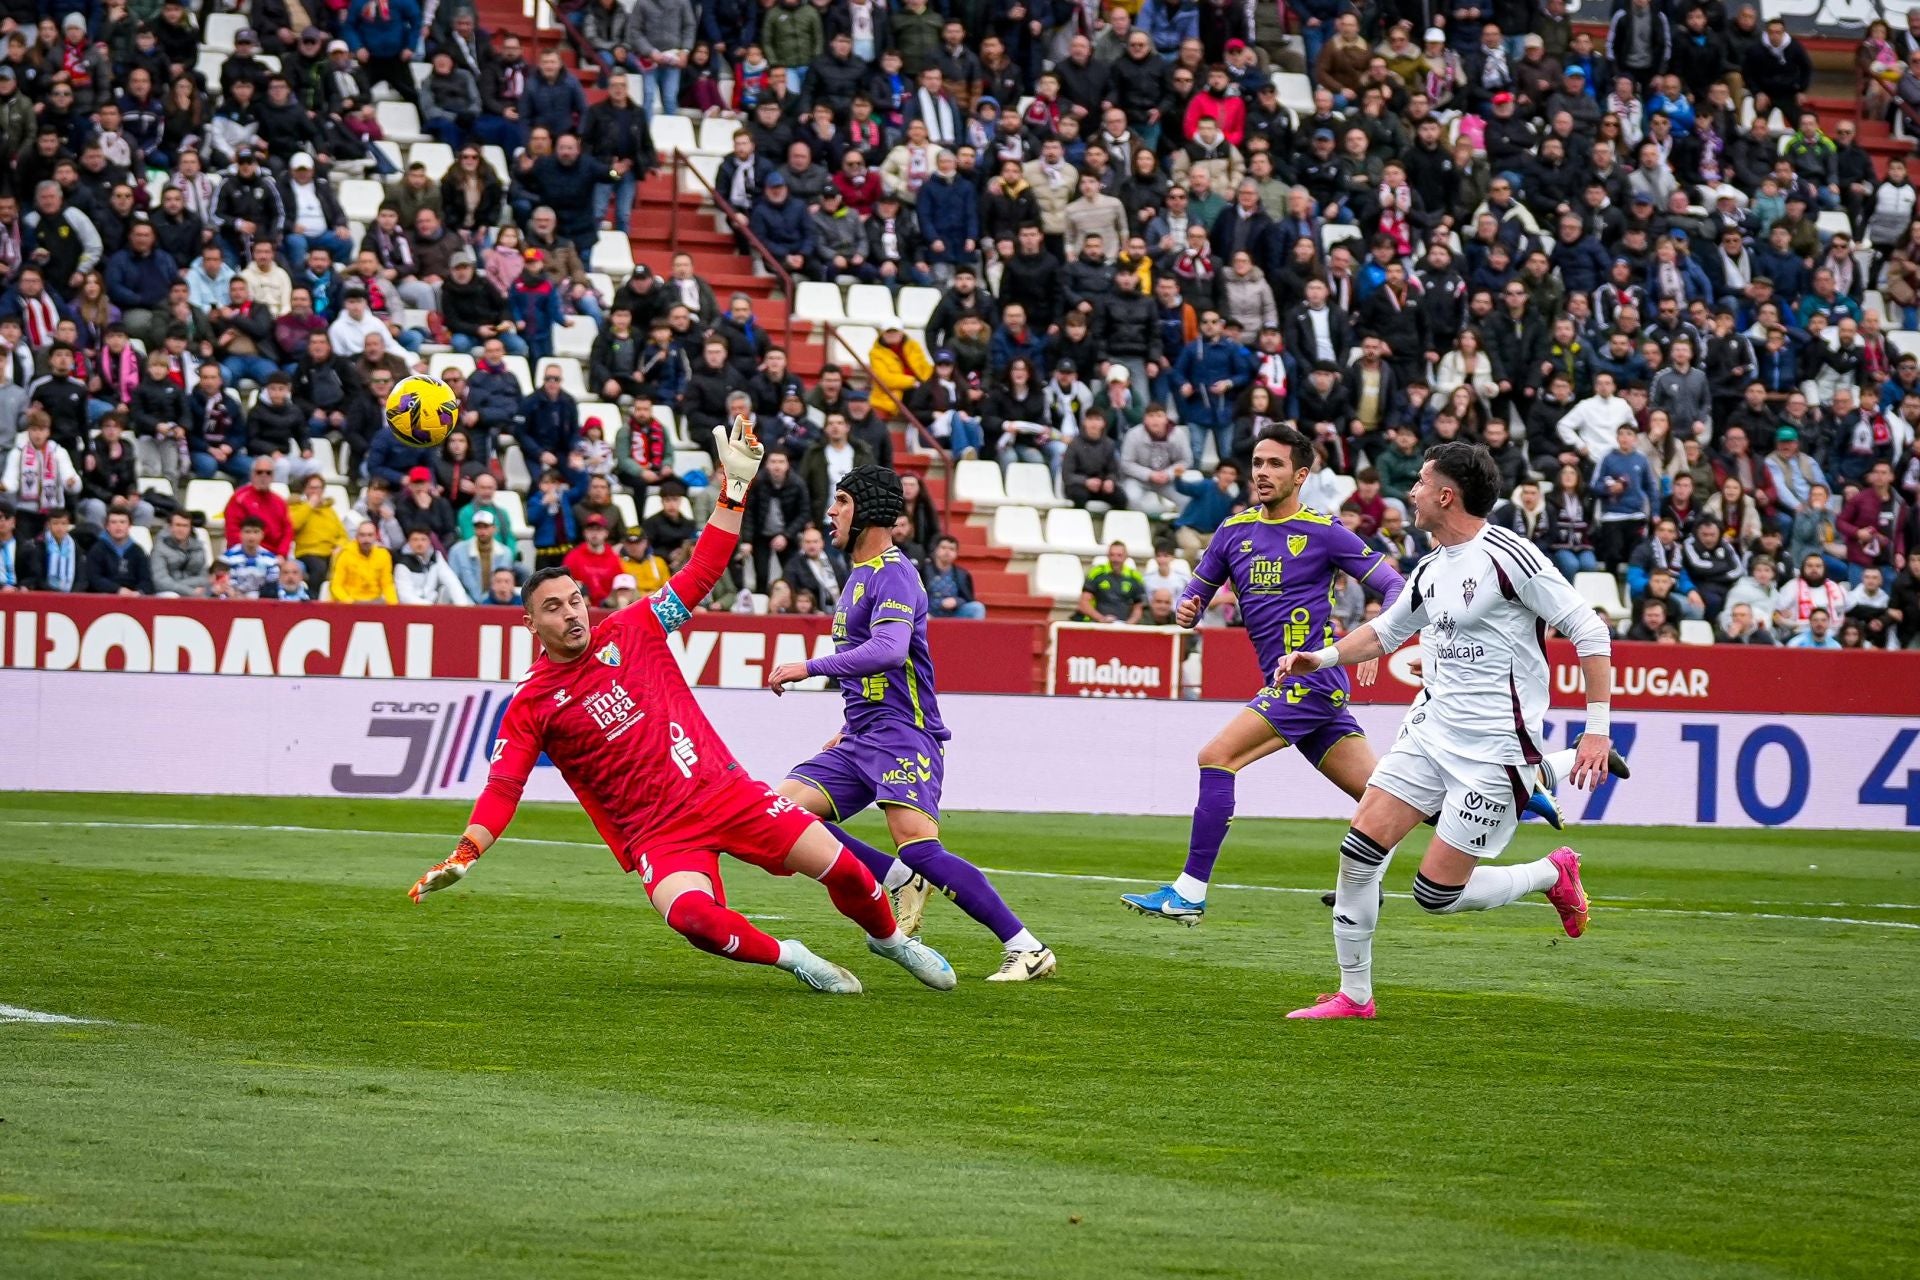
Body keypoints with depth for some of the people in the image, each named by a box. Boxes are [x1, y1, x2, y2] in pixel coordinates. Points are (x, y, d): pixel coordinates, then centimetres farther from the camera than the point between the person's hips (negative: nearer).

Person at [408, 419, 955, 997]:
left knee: (839, 866, -4)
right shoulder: (531, 706, -1)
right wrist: (462, 857, -20)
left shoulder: (631, 630, 4)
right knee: (691, 915, -33)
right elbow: (503, 788, -5)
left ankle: (889, 937, 28)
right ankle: (788, 957, -7)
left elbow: (702, 571, 5)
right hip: (656, 834, -2)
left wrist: (735, 485, -2)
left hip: (723, 790, 2)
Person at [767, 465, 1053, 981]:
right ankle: (898, 881, 1)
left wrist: (810, 667, -28)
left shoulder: (893, 575, -11)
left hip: (902, 736, -10)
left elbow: (888, 650, -28)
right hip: (861, 744, 10)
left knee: (920, 850, -23)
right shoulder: (859, 575, 21)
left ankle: (1027, 949, -20)